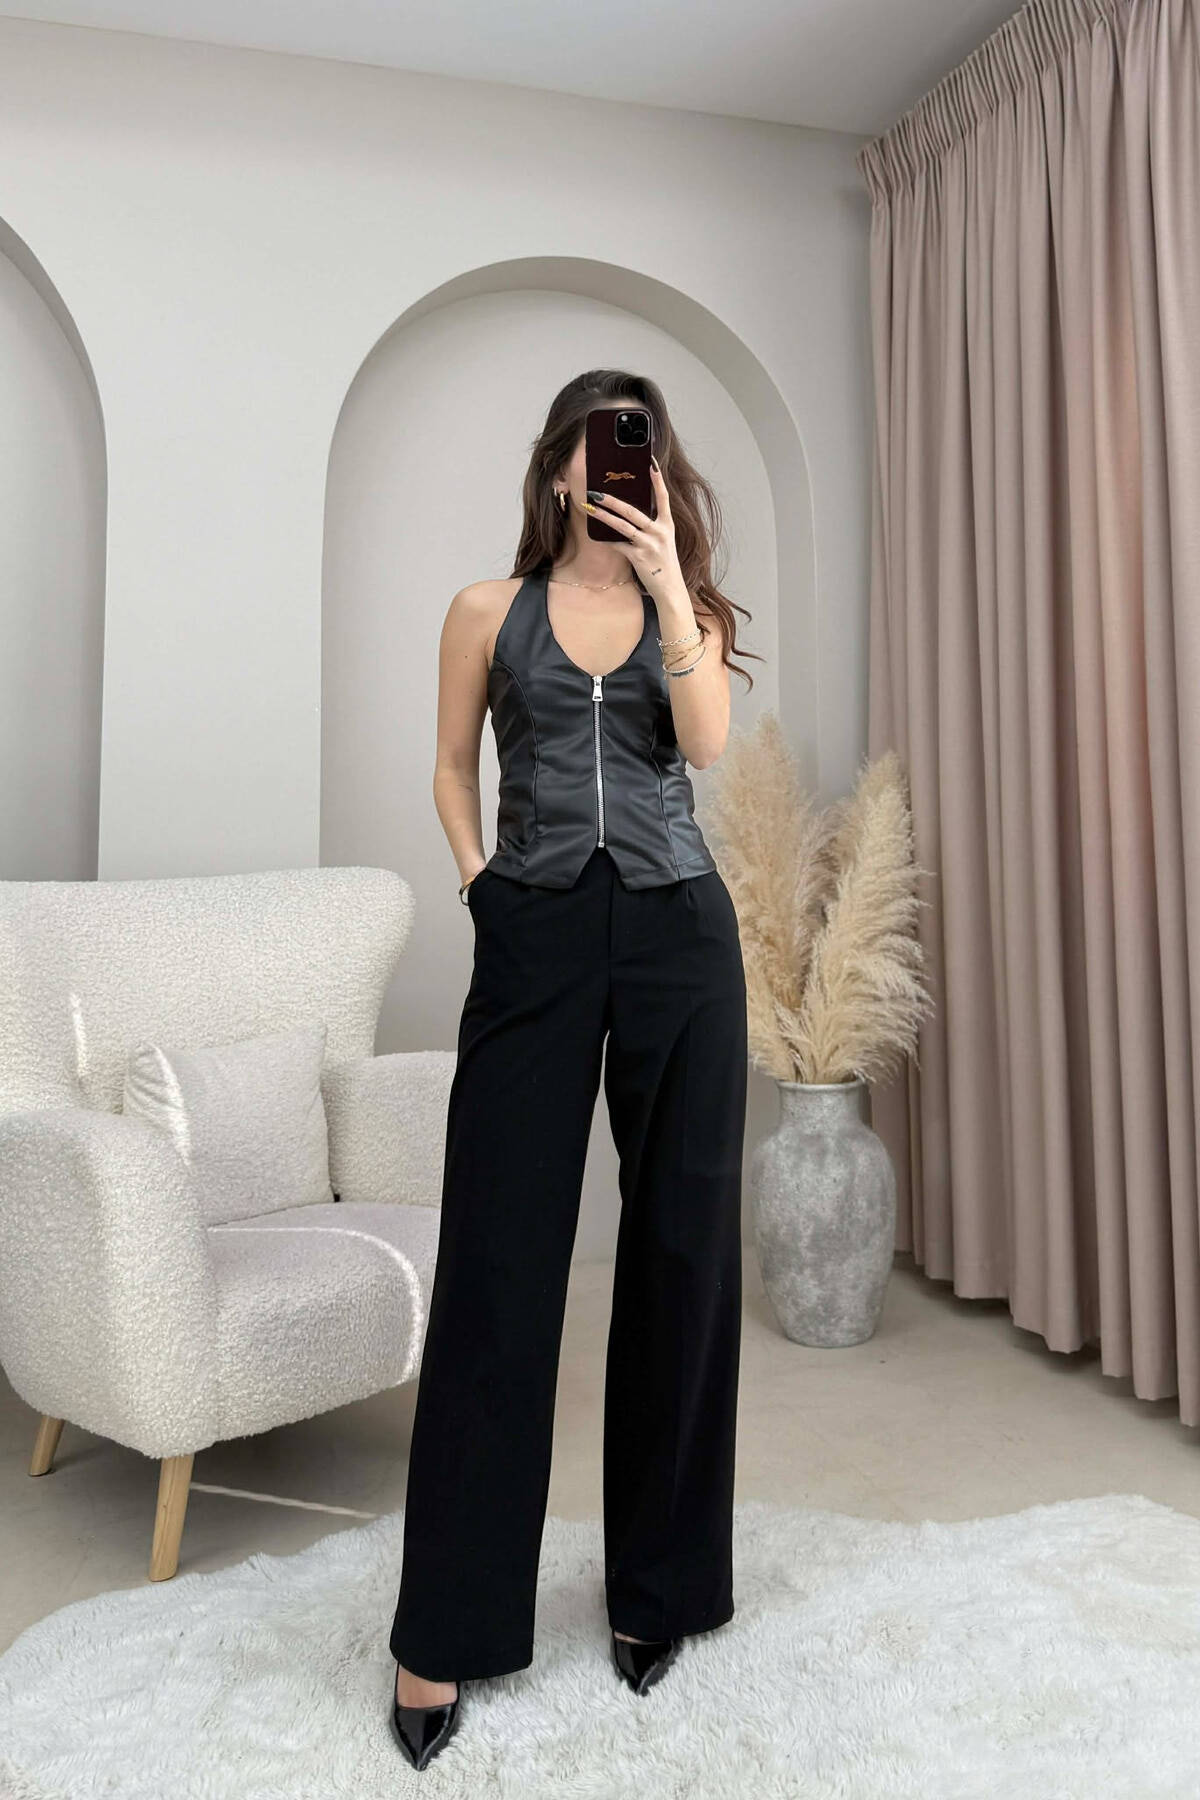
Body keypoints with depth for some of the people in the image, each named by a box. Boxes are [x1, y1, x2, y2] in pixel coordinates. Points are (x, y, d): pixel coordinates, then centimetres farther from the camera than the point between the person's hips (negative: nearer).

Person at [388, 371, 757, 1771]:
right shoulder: (490, 610, 11)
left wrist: (668, 584, -10)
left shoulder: (689, 609, 12)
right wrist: (473, 868, 4)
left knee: (680, 1251, 5)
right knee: (496, 1261, -3)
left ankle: (658, 1583, 24)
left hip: (678, 933, 2)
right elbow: (451, 765, 17)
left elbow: (704, 741, -6)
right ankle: (447, 1627, 11)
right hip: (535, 937, -1)